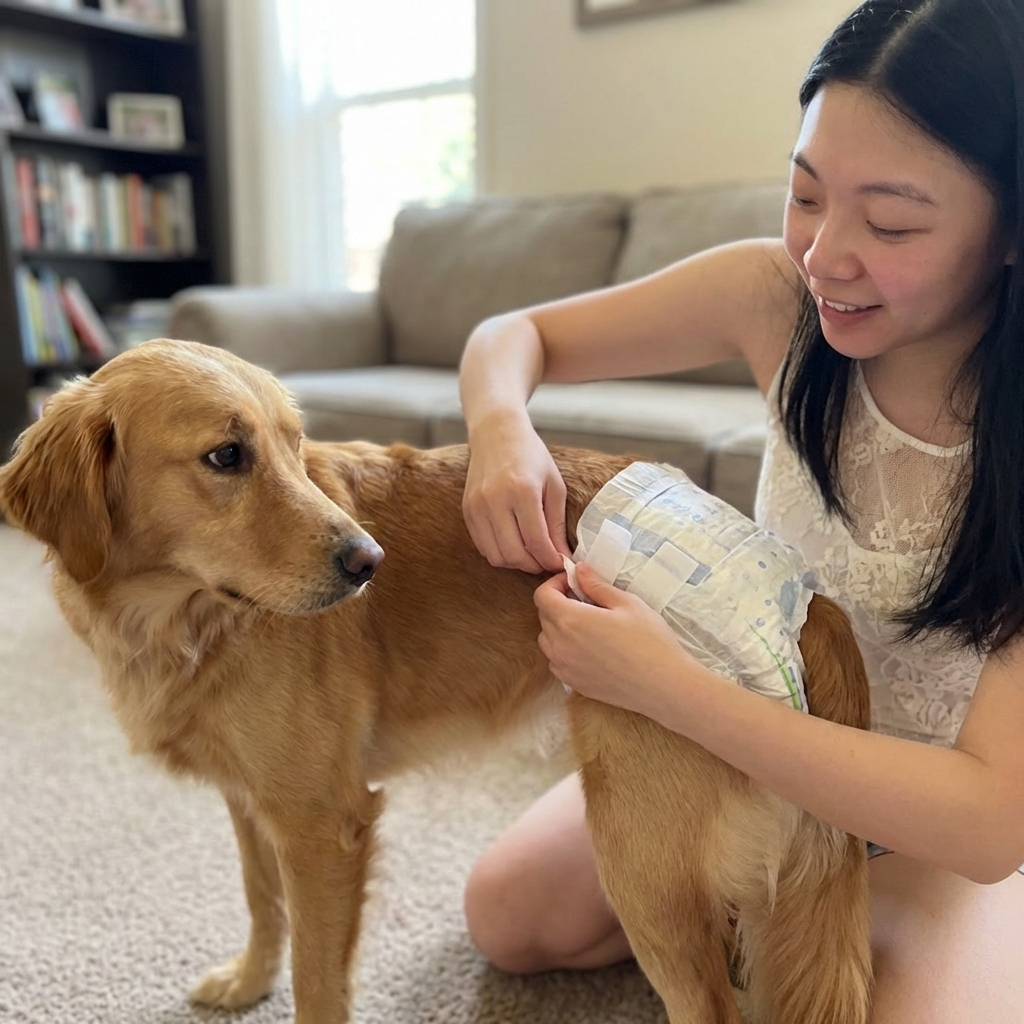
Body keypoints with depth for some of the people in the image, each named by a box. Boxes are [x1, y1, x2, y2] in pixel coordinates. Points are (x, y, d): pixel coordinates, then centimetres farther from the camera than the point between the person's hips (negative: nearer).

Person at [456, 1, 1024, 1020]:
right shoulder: (777, 293, -21)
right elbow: (514, 334, -9)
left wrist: (666, 687, -37)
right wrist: (501, 429, -33)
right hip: (744, 734, 3)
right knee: (508, 920, 4)